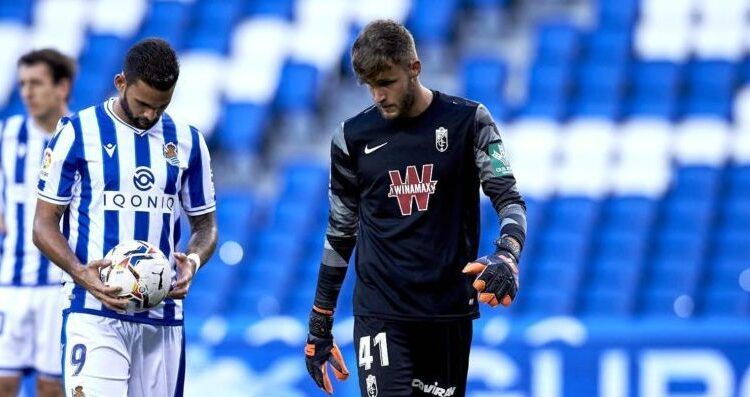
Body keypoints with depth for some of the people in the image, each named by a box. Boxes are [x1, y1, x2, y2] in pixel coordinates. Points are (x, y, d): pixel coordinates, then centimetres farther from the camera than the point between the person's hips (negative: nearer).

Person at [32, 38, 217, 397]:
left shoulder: (187, 141, 11)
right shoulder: (78, 132, 0)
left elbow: (205, 224, 19)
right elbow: (45, 224, 1)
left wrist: (193, 261, -5)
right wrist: (80, 272, -18)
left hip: (163, 314, 4)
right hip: (94, 310, -4)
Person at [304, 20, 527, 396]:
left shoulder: (467, 122, 0)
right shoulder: (352, 137, 4)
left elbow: (508, 198, -4)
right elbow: (340, 232, 13)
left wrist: (507, 256, -27)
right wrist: (319, 326, 13)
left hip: (449, 310, 0)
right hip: (380, 312, 0)